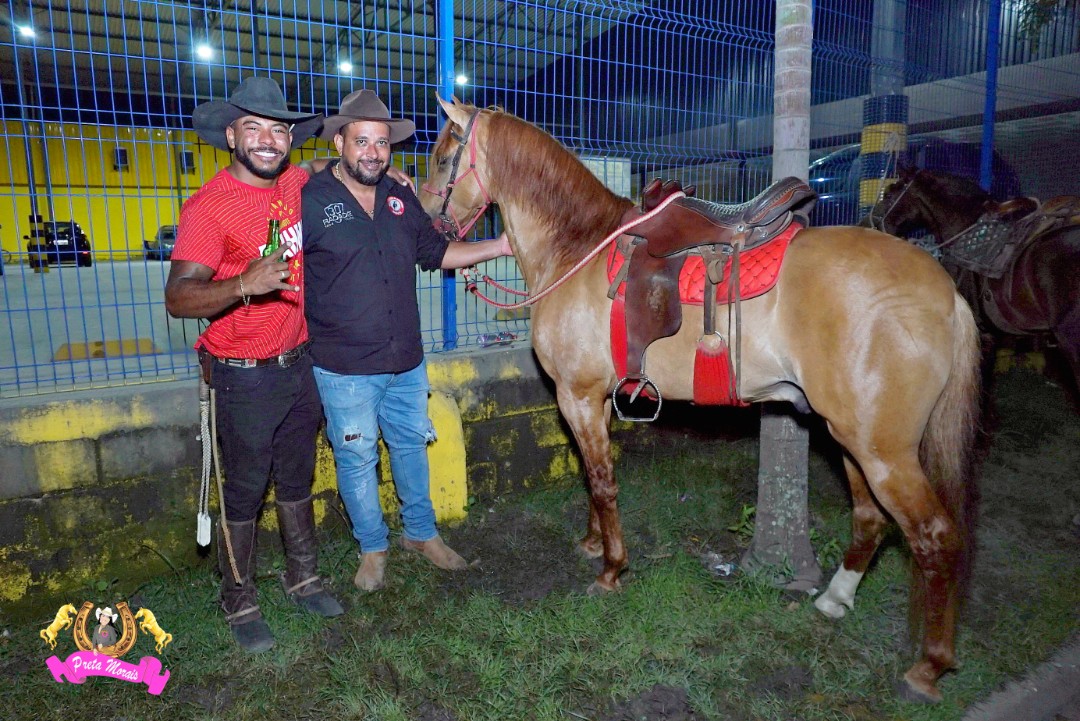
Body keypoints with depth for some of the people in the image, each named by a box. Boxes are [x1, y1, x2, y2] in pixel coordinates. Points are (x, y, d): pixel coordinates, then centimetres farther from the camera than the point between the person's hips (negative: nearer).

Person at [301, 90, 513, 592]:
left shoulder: (401, 200, 6)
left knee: (411, 446, 18)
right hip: (345, 369, -5)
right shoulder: (310, 201, -10)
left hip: (407, 362, 5)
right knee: (356, 459, 9)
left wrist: (501, 246, 9)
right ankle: (372, 547, 31)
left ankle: (422, 533, 38)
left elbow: (437, 252, 16)